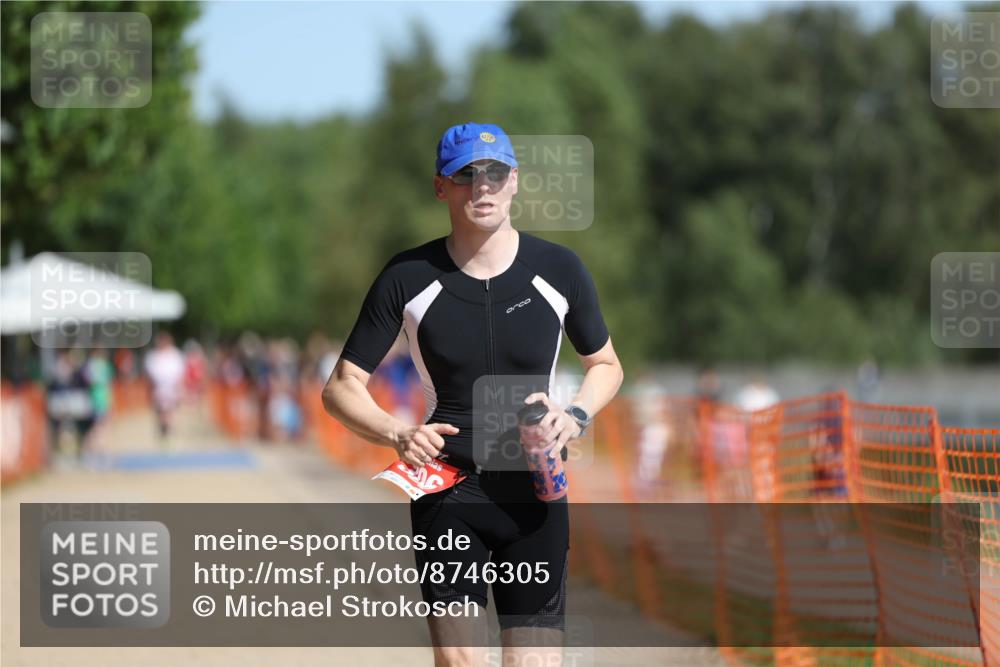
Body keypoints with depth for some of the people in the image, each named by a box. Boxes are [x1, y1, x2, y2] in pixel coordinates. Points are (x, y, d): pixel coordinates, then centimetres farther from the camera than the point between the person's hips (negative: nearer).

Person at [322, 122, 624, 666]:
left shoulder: (558, 270, 0)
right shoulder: (408, 278, -3)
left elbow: (605, 364, 16)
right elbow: (342, 388, 0)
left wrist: (576, 416, -6)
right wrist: (396, 435, -20)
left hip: (535, 494, 0)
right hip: (446, 493, 0)